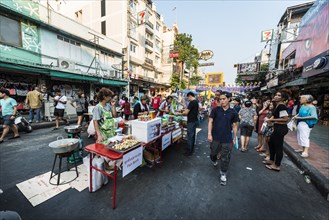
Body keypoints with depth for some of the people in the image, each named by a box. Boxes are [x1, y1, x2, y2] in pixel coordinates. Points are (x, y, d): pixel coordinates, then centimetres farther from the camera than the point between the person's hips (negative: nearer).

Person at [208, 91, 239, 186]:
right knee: (213, 153, 19)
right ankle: (214, 160, 53)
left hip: (227, 139, 0)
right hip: (215, 137, 0)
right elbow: (210, 122, -4)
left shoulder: (233, 112, -2)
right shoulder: (215, 110, -6)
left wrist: (234, 138, 7)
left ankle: (223, 174, 29)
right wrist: (209, 134, -11)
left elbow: (234, 126, 6)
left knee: (225, 158, 8)